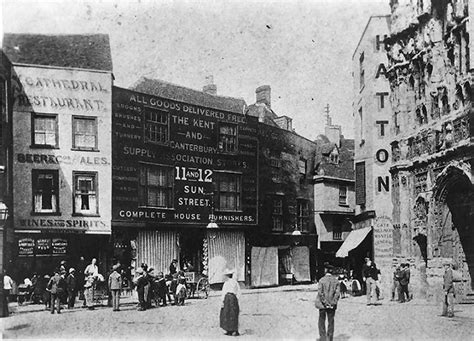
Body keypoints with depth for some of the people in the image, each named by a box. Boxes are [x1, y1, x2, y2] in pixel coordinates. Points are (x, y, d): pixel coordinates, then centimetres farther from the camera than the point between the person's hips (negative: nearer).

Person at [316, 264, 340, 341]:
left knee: (321, 322, 8)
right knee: (331, 322, 11)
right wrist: (333, 302, -4)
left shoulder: (322, 280, -10)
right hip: (332, 305, 3)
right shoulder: (336, 280, -1)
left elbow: (320, 293, -14)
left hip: (323, 305, -3)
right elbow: (338, 293, -5)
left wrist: (325, 302, -9)